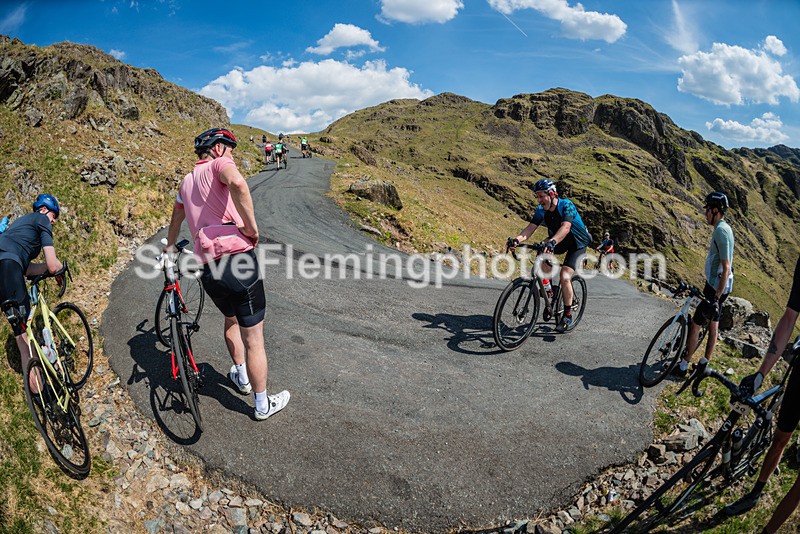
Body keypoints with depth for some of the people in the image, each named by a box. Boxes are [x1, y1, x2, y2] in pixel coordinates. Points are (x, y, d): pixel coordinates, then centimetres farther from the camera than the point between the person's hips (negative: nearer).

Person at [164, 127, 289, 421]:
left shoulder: (187, 180, 21)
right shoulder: (219, 163, -1)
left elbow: (176, 217, 40)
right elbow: (237, 182, -28)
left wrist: (170, 246, 58)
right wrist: (252, 226, -18)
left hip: (208, 269, 8)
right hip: (238, 261, -7)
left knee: (231, 320, 33)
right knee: (253, 339, 5)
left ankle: (242, 377, 48)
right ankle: (263, 405, 20)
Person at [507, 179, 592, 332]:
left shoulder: (566, 205, -28)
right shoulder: (541, 210, -11)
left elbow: (565, 227, -44)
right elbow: (530, 228, -22)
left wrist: (552, 242, -62)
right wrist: (517, 240, -41)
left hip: (577, 244, -6)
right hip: (559, 241, 6)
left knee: (564, 277, -20)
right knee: (542, 250, -26)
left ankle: (567, 315, -3)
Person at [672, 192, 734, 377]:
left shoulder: (721, 230, -21)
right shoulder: (724, 228, 11)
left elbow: (726, 268, -26)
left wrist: (716, 297, -27)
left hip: (716, 288, -10)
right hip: (717, 286, 10)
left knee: (695, 325, -3)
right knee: (713, 325, 16)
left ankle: (683, 366, 5)